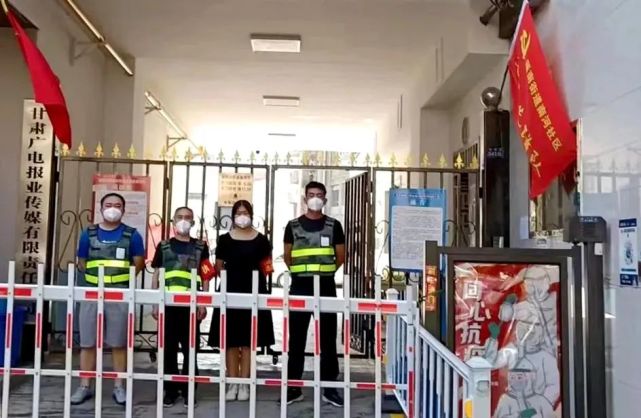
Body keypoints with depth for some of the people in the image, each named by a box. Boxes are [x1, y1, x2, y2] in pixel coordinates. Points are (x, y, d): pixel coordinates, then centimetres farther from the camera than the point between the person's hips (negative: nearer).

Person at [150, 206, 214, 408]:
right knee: (168, 348, 6)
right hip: (168, 303, 1)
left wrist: (203, 304, -1)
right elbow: (156, 276, 11)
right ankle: (170, 390, 16)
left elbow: (205, 277, 8)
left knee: (190, 349, 3)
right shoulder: (164, 246, 11)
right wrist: (155, 303, 4)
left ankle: (188, 390, 13)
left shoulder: (200, 247, 9)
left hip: (191, 304, -1)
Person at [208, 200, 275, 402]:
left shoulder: (261, 240, 4)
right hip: (230, 293, 1)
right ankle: (232, 384, 11)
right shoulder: (224, 239, 5)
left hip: (253, 294, 0)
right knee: (230, 340, 2)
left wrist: (254, 280, -3)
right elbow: (219, 267, 9)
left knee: (248, 340, 3)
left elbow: (266, 267, 9)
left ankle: (244, 384, 10)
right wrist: (231, 278, -3)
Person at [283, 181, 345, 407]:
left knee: (328, 338, 3)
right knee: (296, 338, 4)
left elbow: (340, 257, 10)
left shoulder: (333, 225, 5)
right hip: (300, 287, 1)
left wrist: (324, 270, 7)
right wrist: (300, 271, 8)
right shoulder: (293, 225, 6)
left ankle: (330, 388, 10)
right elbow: (287, 256, 13)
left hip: (325, 287, 0)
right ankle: (294, 387, 13)